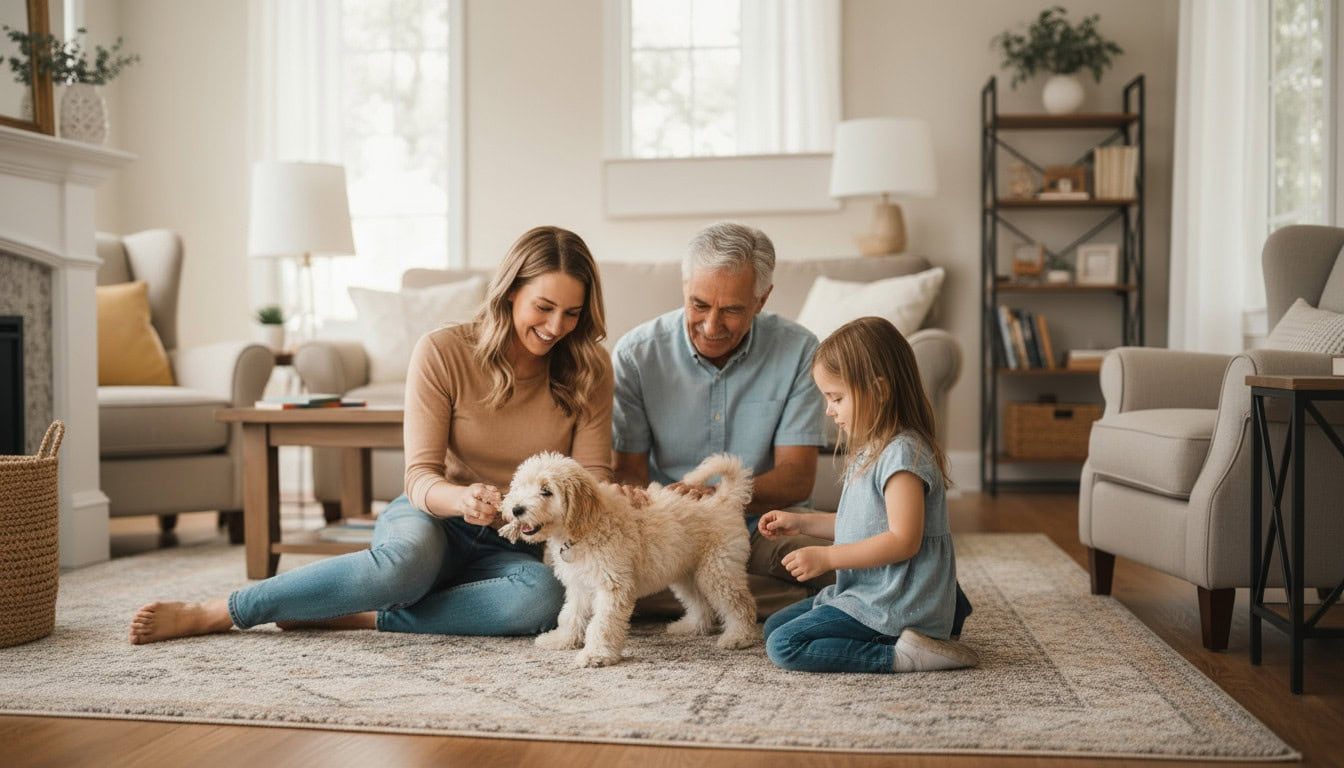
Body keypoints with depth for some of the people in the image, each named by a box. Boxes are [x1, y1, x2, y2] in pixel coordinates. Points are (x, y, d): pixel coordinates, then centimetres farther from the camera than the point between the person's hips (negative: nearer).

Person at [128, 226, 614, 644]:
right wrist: (461, 498, -38)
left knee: (545, 595, -36)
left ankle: (356, 617, -26)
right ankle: (212, 614, -27)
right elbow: (421, 476, -15)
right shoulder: (442, 352, -12)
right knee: (407, 557, -41)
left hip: (514, 545, 2)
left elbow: (593, 474, -7)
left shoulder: (589, 369, -4)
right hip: (433, 519, -2)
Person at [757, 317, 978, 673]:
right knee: (775, 626, 18)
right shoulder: (873, 449, 12)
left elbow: (903, 540, -25)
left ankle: (900, 654, -18)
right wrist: (802, 523, 14)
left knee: (783, 646, -18)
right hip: (868, 592, 11)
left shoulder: (902, 454, -20)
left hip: (892, 607, -11)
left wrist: (826, 557, -23)